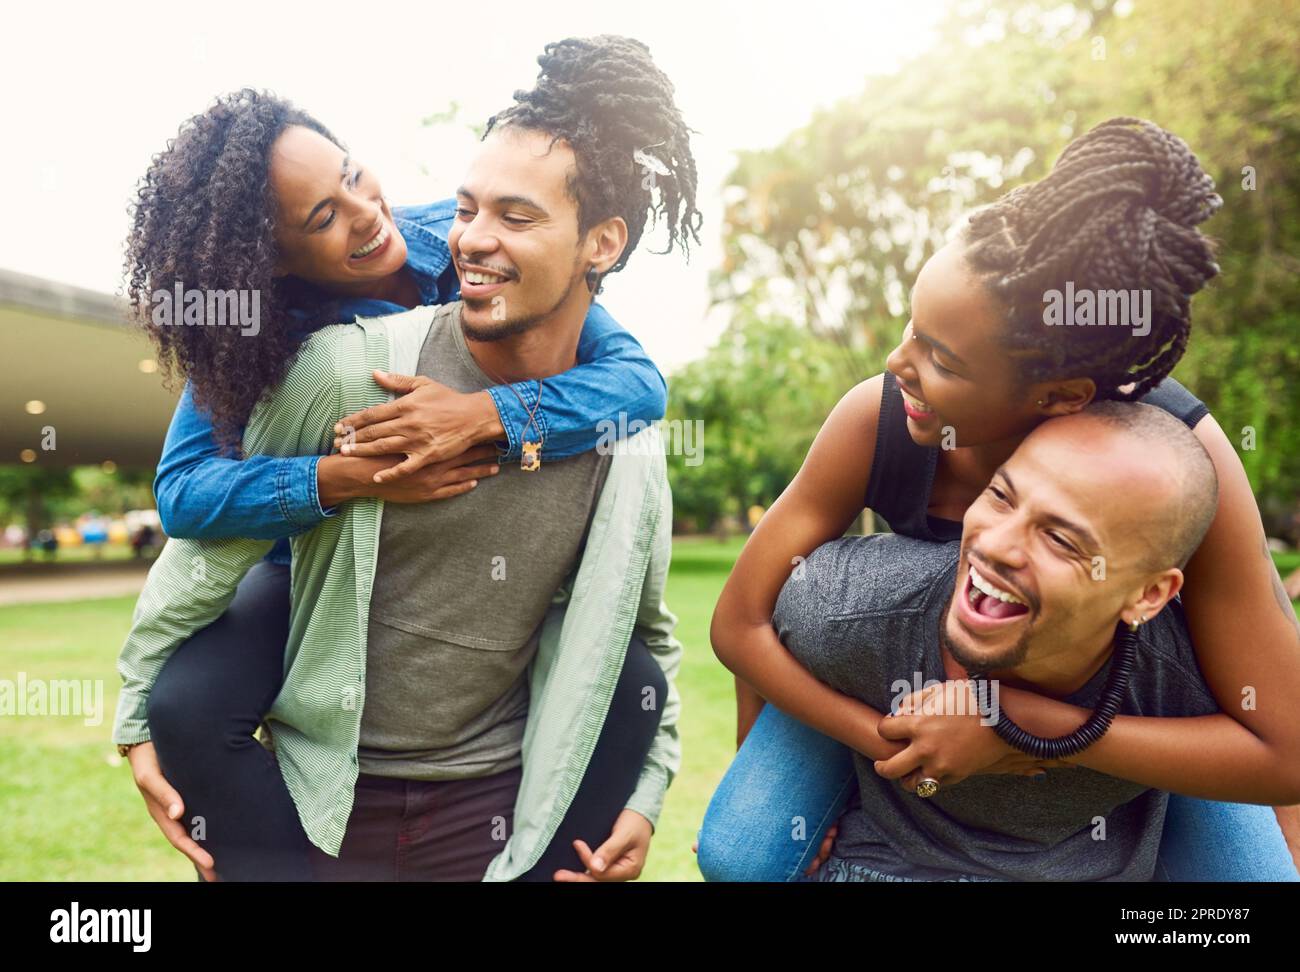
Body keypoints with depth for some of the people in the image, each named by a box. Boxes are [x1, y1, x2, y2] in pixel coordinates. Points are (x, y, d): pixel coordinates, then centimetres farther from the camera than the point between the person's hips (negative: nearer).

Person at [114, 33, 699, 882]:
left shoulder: (628, 444, -6)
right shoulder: (351, 372, -17)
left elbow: (647, 635, 9)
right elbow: (212, 544, -5)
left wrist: (646, 798, 3)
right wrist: (141, 721, -1)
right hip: (321, 799, -1)